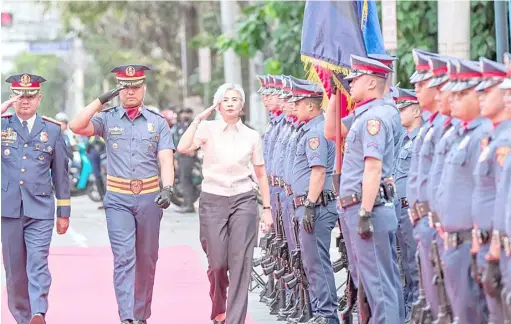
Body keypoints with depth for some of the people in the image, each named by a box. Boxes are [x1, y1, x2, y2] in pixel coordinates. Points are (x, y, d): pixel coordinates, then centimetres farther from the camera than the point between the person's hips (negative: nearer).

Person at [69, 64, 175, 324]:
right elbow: (76, 126, -12)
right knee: (124, 258, -13)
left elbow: (166, 160, -5)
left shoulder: (158, 122, 5)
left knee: (147, 260, 10)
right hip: (118, 199, -2)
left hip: (149, 198, 2)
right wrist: (101, 100, -12)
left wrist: (167, 189, -21)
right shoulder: (108, 119, 4)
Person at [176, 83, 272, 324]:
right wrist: (198, 119, -14)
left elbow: (261, 174, 11)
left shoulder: (252, 136, 6)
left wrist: (267, 208, 7)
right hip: (213, 200, -1)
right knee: (217, 262, 1)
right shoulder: (208, 129, 0)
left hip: (243, 200, 1)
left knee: (240, 263, -6)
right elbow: (183, 148, -17)